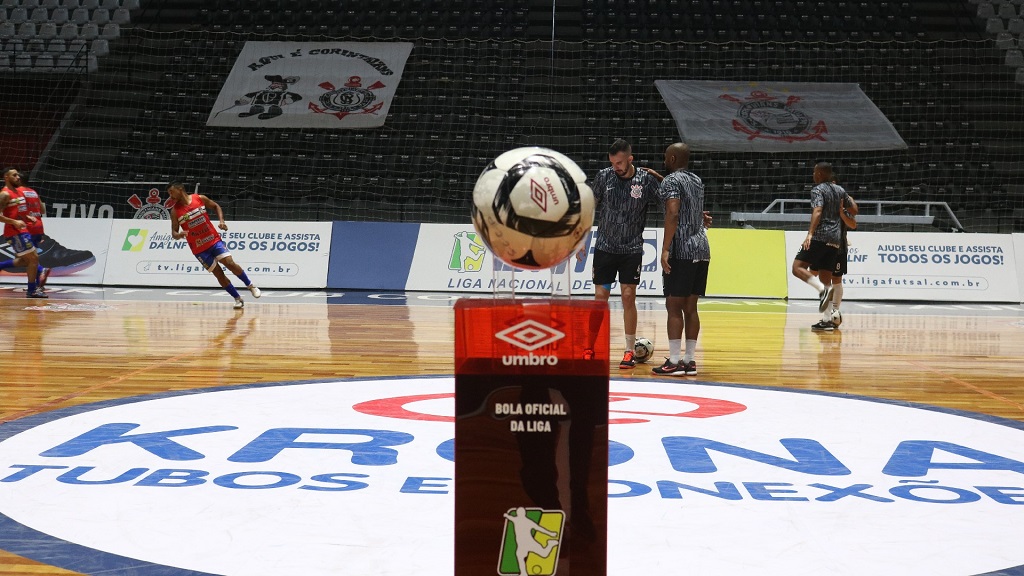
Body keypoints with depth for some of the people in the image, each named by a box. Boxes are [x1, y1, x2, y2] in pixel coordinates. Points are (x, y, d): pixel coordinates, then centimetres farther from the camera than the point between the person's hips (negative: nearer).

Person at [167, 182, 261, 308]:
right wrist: (178, 235, -27)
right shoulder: (175, 211, -5)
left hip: (214, 239, 0)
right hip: (199, 248, 0)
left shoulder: (200, 198, -3)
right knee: (218, 273, -3)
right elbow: (174, 233, -3)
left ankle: (250, 285, 10)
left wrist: (221, 221, -4)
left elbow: (216, 206, 11)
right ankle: (238, 299, 8)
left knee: (230, 263, -12)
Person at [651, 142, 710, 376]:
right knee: (690, 306, 10)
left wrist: (665, 249, -22)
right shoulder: (697, 181, 17)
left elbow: (673, 214, -19)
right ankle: (690, 360, 10)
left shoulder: (671, 181, -7)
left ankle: (674, 362, -6)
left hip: (681, 251, -8)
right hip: (702, 248, 8)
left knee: (674, 306, -4)